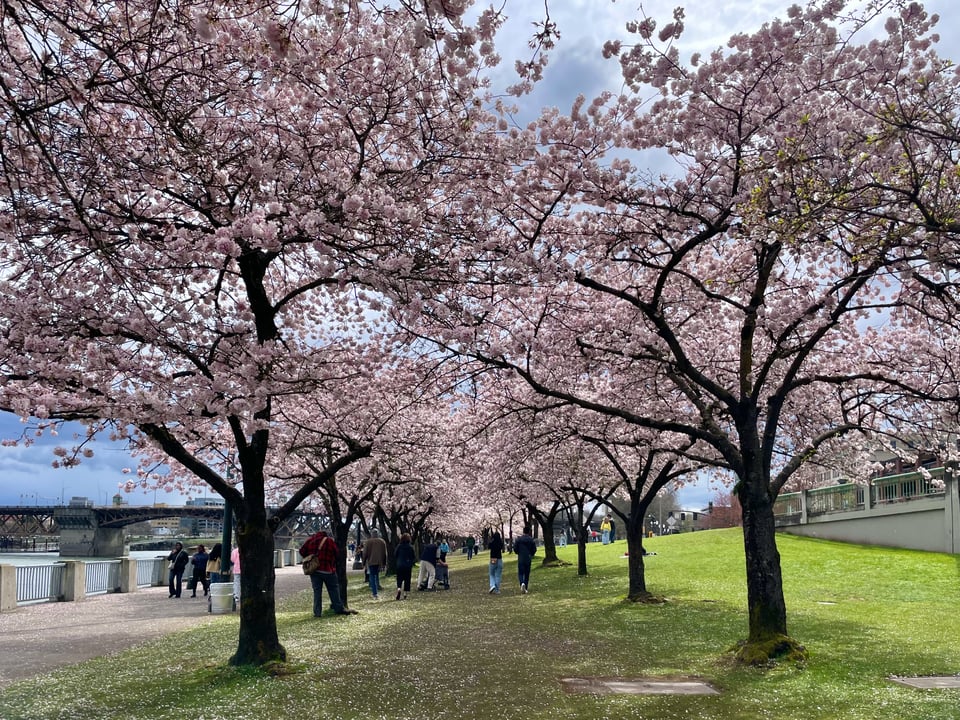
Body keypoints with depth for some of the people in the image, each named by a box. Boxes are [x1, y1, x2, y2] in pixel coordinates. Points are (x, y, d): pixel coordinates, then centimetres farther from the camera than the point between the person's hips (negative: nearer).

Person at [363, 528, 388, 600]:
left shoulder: (368, 542, -3)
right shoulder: (382, 541, 7)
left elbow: (365, 553, -2)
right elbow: (385, 553, 10)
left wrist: (364, 562, 7)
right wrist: (384, 563, 16)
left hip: (371, 562, -3)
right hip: (379, 562, 3)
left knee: (372, 577, -1)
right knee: (377, 576, 19)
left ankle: (375, 594, -9)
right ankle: (376, 591, 18)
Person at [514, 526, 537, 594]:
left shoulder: (519, 539, -5)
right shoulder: (532, 540, -3)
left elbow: (515, 548, -4)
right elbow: (534, 550, -1)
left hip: (521, 559, -1)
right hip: (528, 559, 1)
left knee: (520, 573, 4)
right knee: (527, 574, 11)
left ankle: (522, 583, -23)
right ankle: (525, 588, 13)